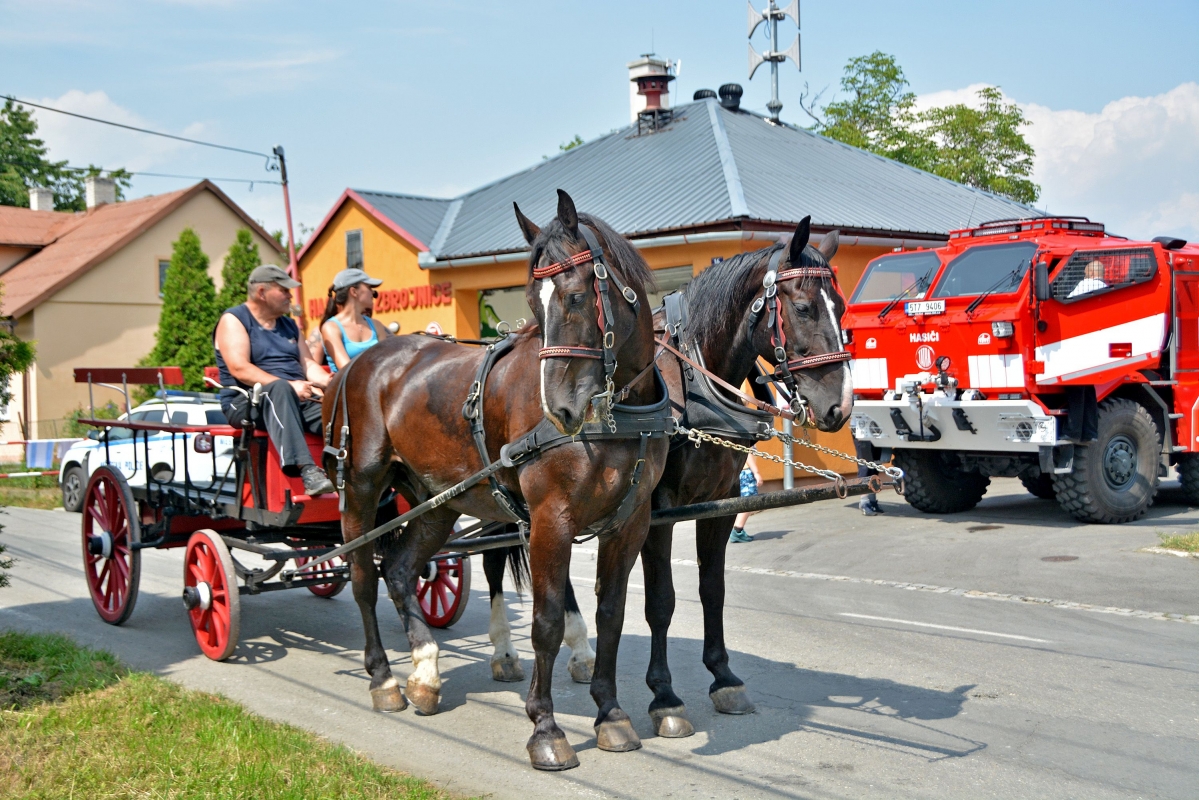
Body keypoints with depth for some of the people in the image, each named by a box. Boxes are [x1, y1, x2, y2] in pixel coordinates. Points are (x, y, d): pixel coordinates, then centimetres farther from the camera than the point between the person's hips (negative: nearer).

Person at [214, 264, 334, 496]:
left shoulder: (289, 325, 22)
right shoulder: (233, 320, 0)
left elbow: (308, 364, 17)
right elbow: (239, 369, -14)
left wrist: (328, 381, -6)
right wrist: (288, 385, -24)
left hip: (298, 400, 6)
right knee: (280, 390, -40)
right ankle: (307, 470, -53)